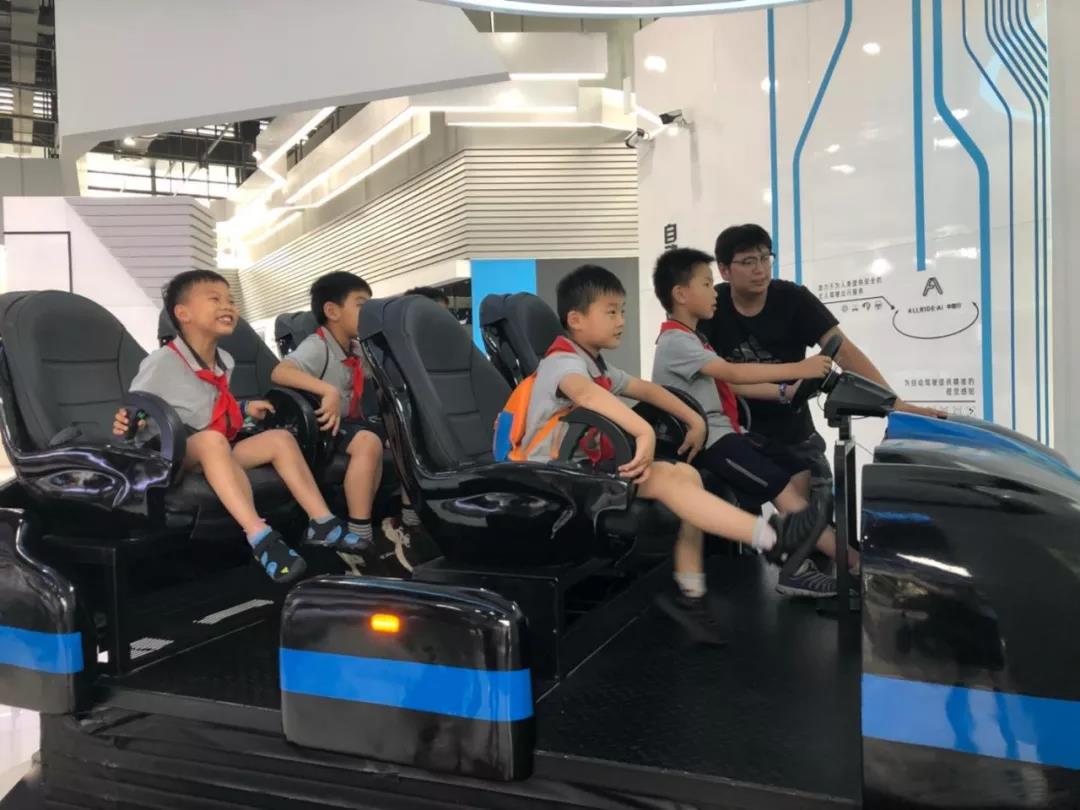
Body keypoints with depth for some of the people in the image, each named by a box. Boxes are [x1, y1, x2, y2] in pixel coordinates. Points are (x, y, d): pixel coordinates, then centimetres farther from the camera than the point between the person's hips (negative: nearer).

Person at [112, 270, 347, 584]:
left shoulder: (224, 362, 9)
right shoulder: (162, 363, -16)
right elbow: (134, 415, -14)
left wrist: (244, 408, 10)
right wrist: (126, 425, -35)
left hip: (217, 452, 8)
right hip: (175, 454, -8)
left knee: (280, 438, -9)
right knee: (212, 440, -40)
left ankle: (321, 522, -15)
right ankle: (260, 538, -51)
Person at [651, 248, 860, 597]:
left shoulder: (691, 338, 20)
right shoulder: (676, 341, -14)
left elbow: (728, 384, 16)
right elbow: (733, 373, -25)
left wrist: (784, 392, 6)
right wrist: (797, 369, -27)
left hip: (724, 430, 11)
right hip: (705, 440, -10)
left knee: (800, 472, 1)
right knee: (781, 486, -19)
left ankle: (796, 564, -3)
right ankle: (854, 563, -16)